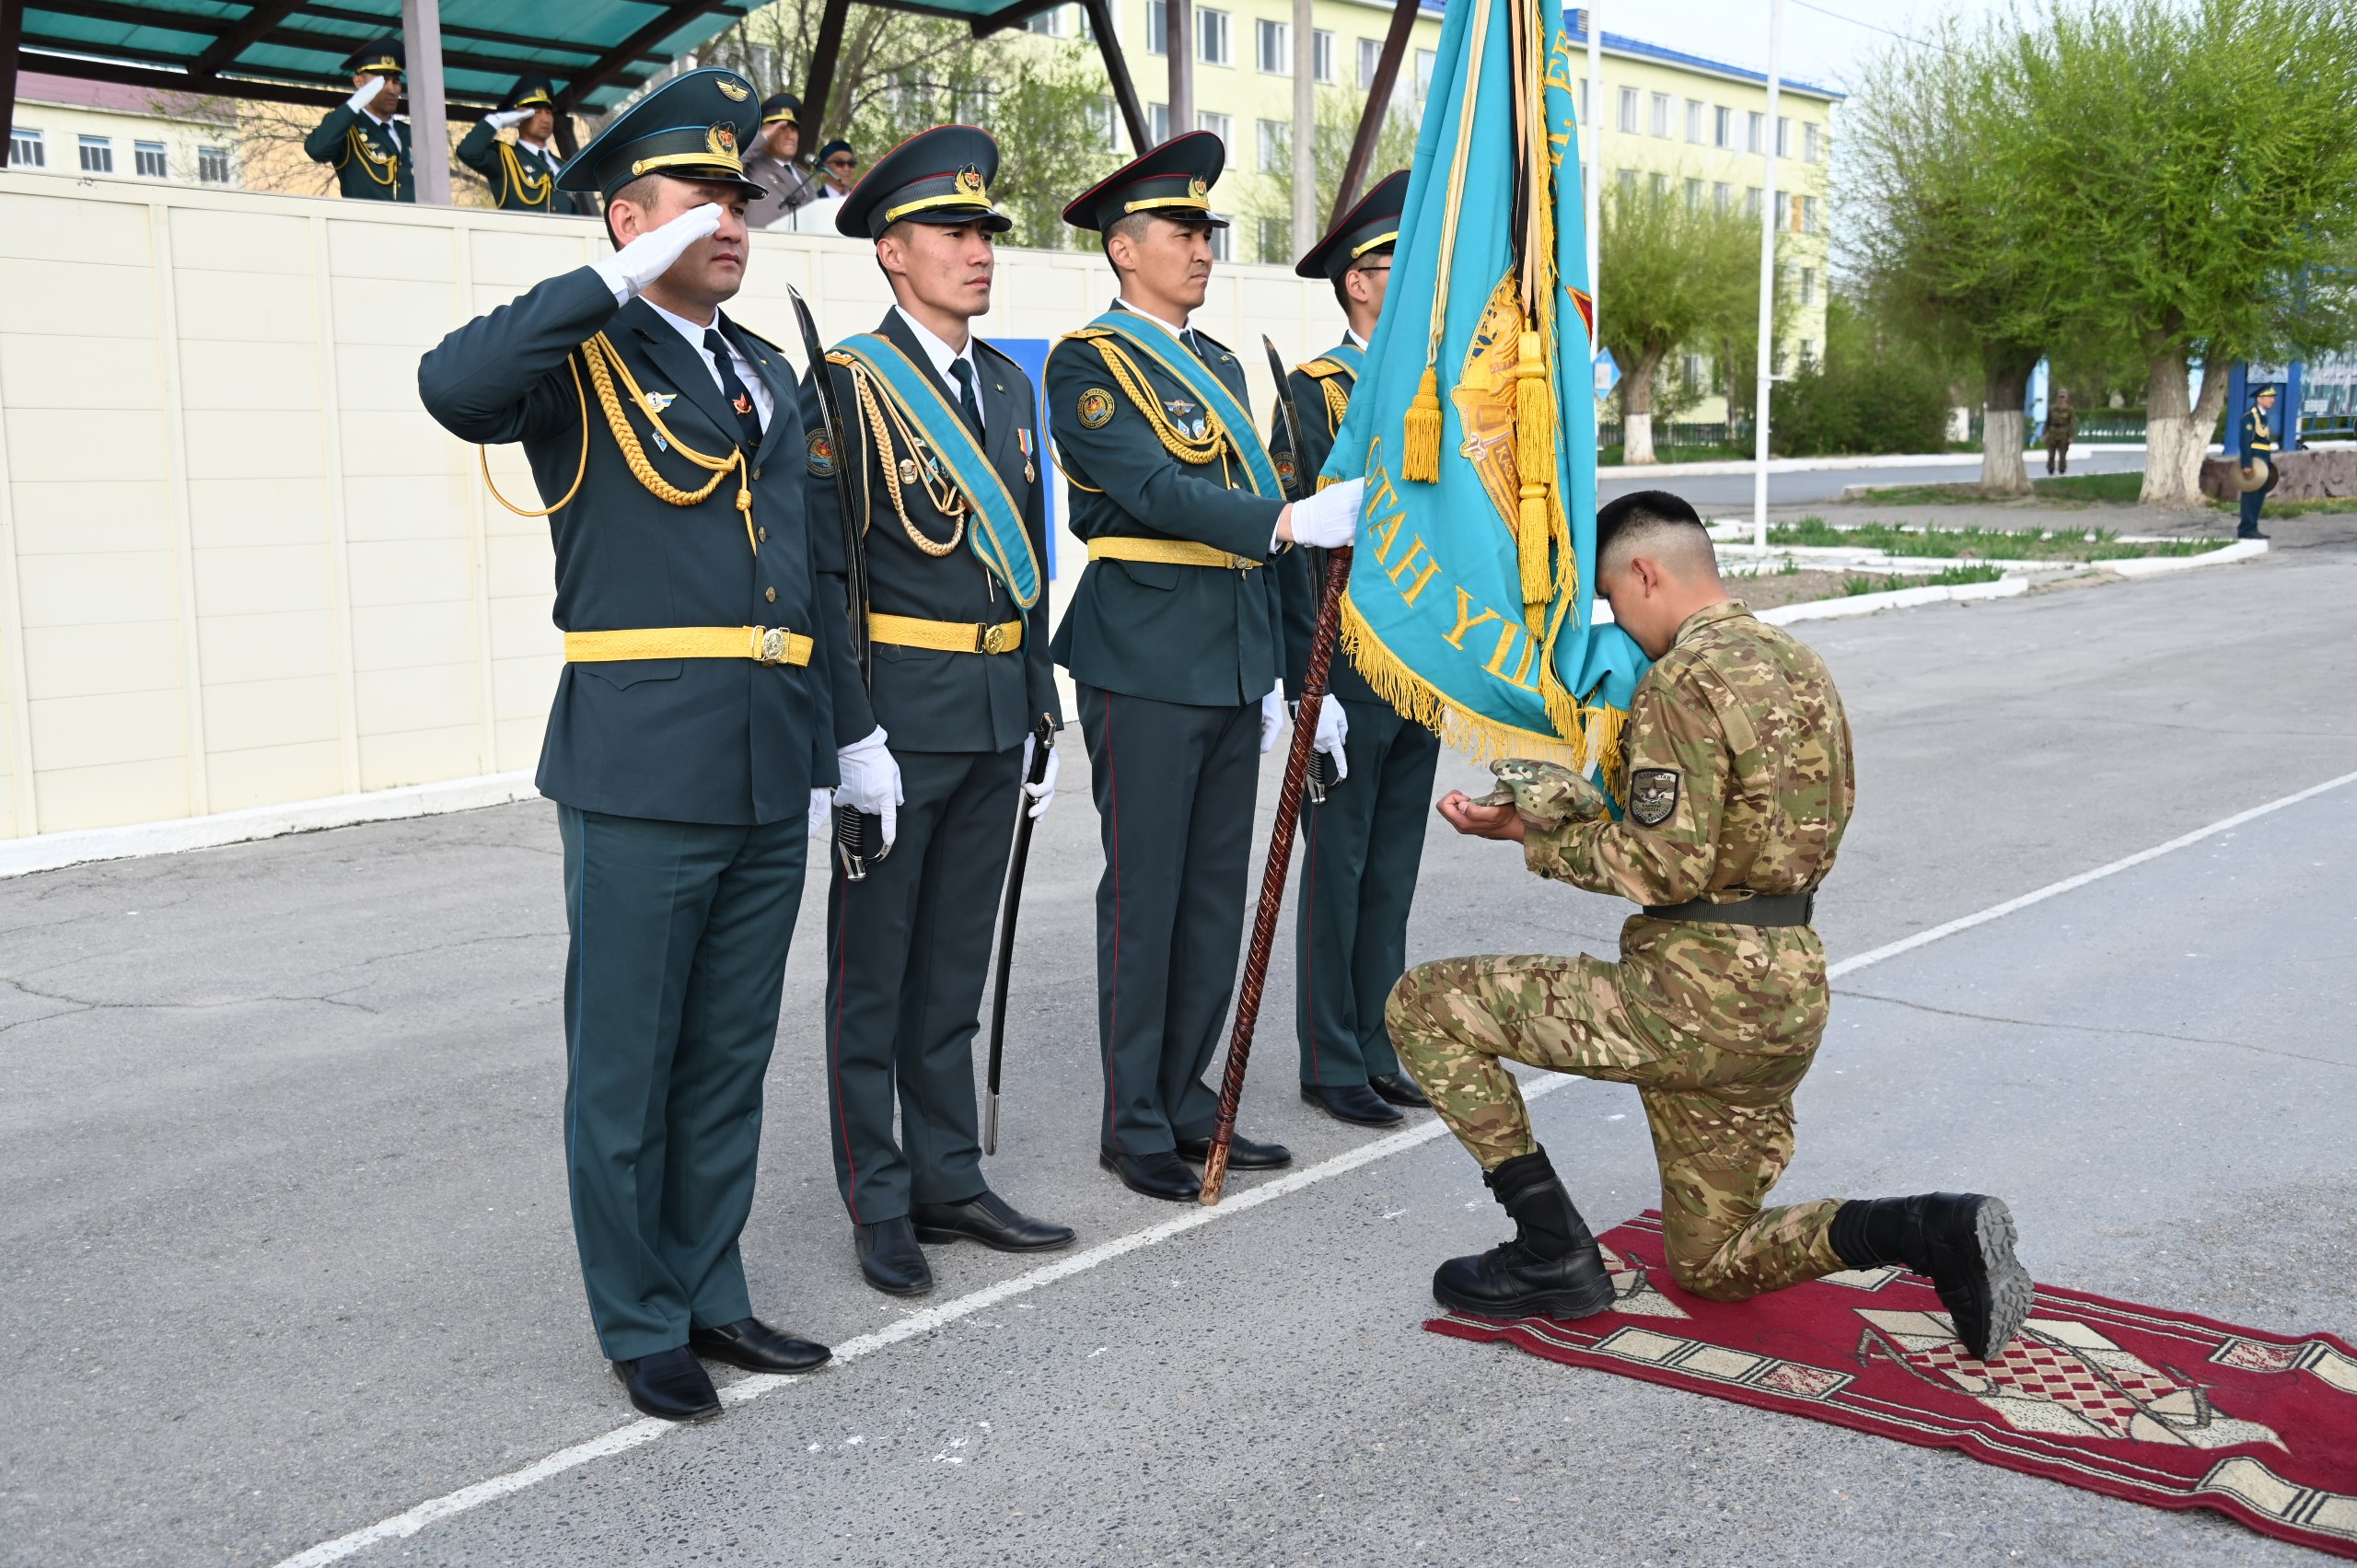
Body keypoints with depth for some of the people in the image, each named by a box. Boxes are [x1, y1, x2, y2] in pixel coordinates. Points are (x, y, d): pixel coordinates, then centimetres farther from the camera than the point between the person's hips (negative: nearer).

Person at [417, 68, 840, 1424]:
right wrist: (620, 282, -21)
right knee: (627, 1068, 5)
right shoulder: (582, 357, -2)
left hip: (768, 778, 6)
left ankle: (712, 1297, 29)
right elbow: (455, 387, -26)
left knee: (731, 1060, 15)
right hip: (642, 776, -6)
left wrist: (821, 751, 15)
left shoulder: (770, 375, 17)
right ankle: (643, 1327, 19)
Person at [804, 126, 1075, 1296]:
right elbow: (820, 570, -13)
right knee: (873, 971, 4)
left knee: (955, 967, 15)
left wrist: (1042, 714, 14)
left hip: (995, 716, 7)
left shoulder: (1009, 384, 14)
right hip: (899, 719, -7)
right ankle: (880, 1209, 15)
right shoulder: (847, 384, -8)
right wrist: (852, 731, -18)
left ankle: (949, 1182, 25)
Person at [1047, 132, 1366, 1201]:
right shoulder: (1088, 363, -7)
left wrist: (1271, 670, 18)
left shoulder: (1219, 364, 18)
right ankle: (1134, 1124, 10)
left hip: (1233, 665, 8)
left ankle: (1187, 1100, 23)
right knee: (1145, 892, -1)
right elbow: (1159, 493, -20)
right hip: (1146, 663, -8)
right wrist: (1294, 520, -31)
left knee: (1217, 889, 11)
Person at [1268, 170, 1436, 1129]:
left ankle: (1380, 1049, 23)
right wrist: (1312, 687, -16)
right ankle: (1332, 1063, 13)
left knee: (1394, 869, 13)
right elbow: (1293, 547, -12)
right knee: (1339, 865, 2)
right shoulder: (1314, 392, -8)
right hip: (1348, 676, -6)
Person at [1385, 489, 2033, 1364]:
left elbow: (1667, 869, -21)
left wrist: (1535, 833, -8)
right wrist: (1586, 813, 19)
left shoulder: (1682, 683, -15)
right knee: (1710, 1261, 21)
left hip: (1699, 992, -9)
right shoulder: (1798, 666, 15)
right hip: (1791, 997, 9)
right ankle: (1935, 1231, 1)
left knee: (1425, 1005, 0)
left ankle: (1552, 1255, 1)